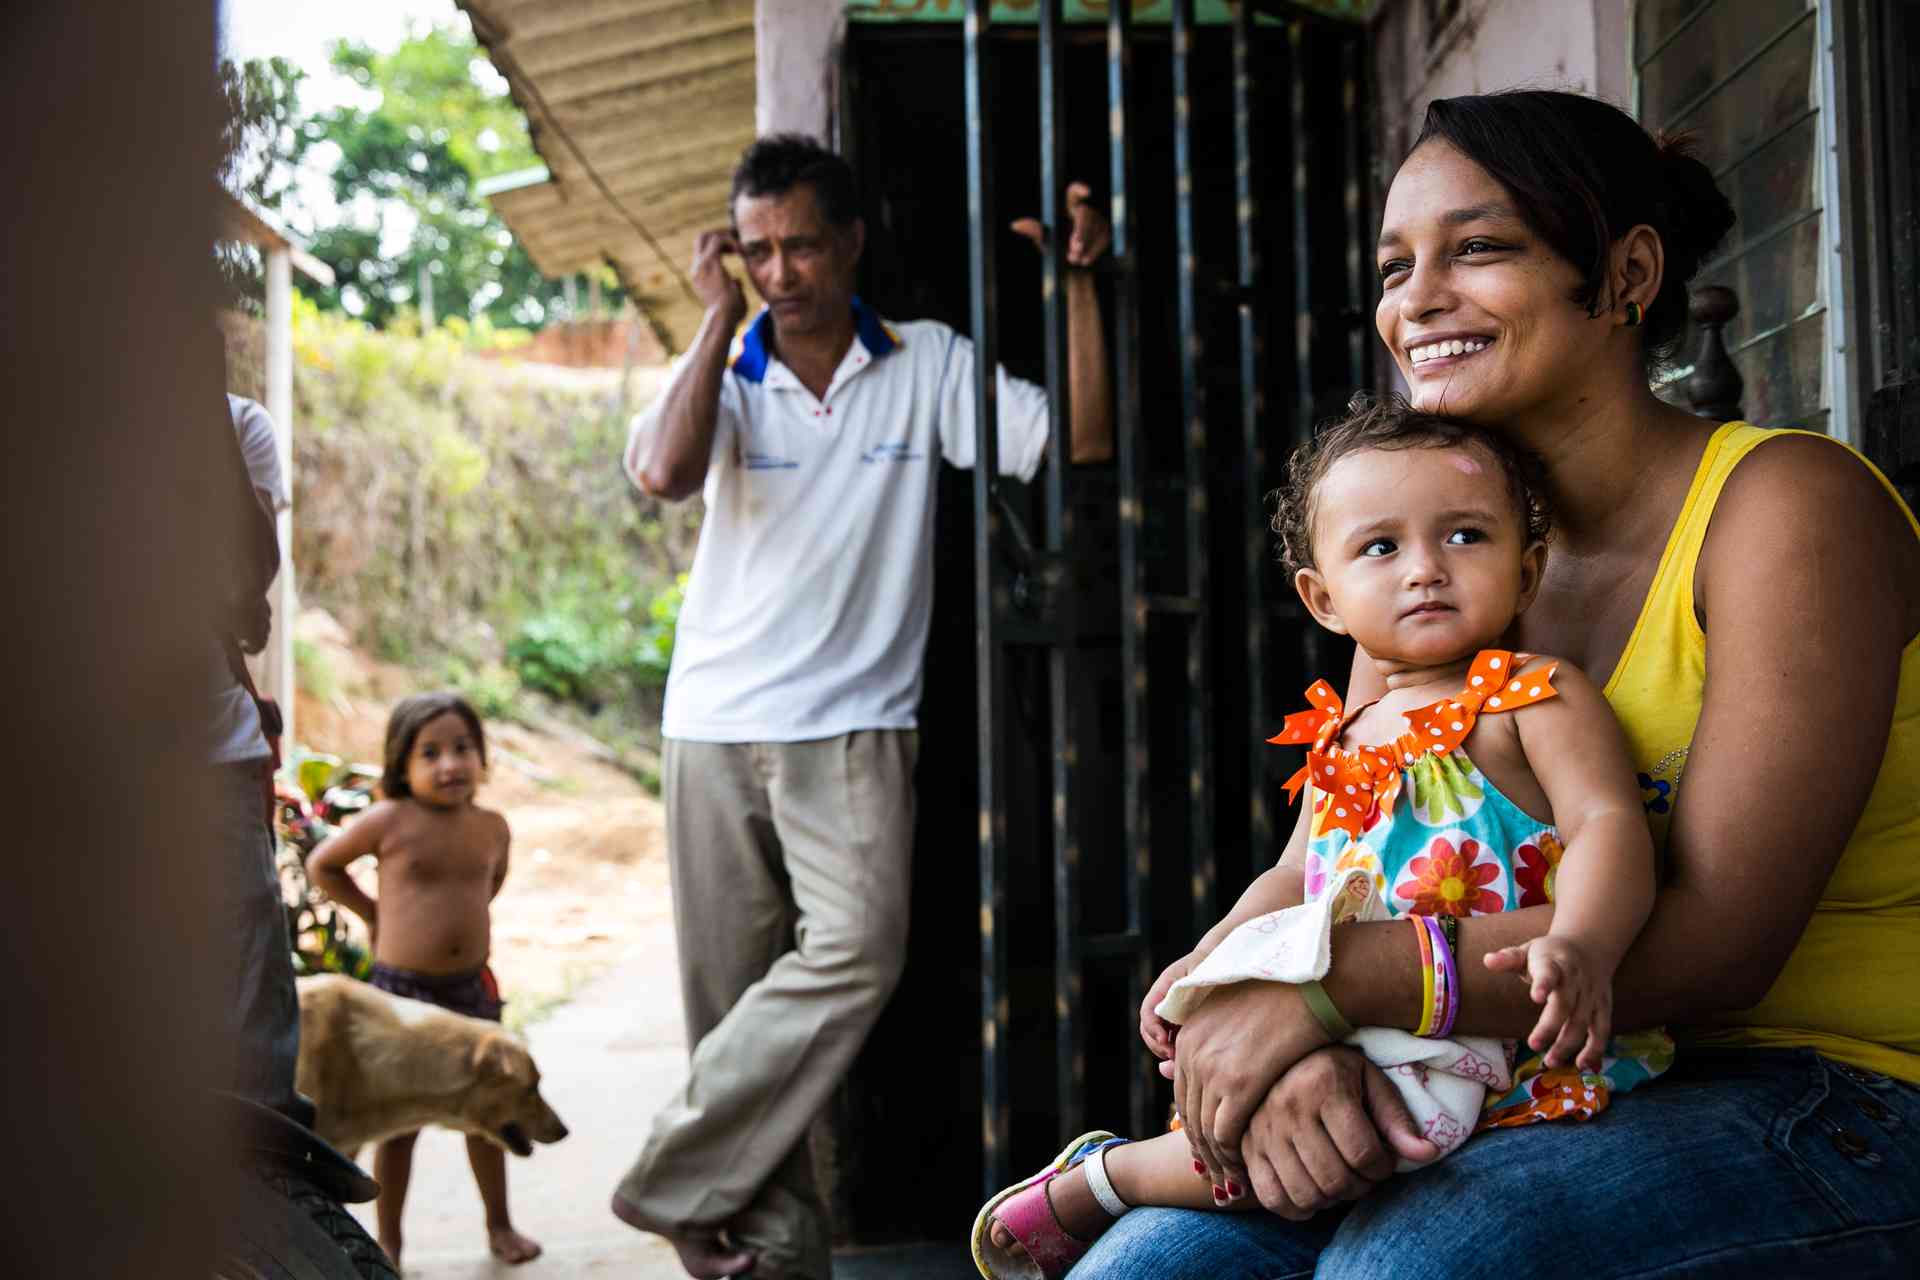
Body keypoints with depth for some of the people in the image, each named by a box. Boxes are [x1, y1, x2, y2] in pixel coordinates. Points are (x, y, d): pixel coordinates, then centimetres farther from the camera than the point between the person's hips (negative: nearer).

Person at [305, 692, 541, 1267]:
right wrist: (374, 914, 2)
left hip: (472, 986, 4)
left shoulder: (492, 827, 0)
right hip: (402, 988, -4)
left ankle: (500, 1224, 30)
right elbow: (321, 864, -1)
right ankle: (388, 1242, 18)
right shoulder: (389, 821, -13)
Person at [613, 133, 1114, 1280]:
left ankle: (677, 1183, -13)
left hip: (855, 723, -1)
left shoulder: (928, 364, 7)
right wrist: (720, 318, -8)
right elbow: (665, 473, -15)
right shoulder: (721, 371, 6)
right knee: (732, 1000, 2)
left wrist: (1082, 283, -4)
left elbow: (1080, 441, 1)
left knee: (857, 948, -23)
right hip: (716, 724, 1)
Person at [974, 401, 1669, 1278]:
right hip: (1350, 1020, 8)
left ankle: (1101, 1177, -9)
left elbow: (1607, 825, -17)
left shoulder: (1535, 699, -3)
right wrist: (1208, 959, 9)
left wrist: (1580, 946, -36)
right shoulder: (1342, 741, 18)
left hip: (1497, 1034, -8)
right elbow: (1295, 878, 26)